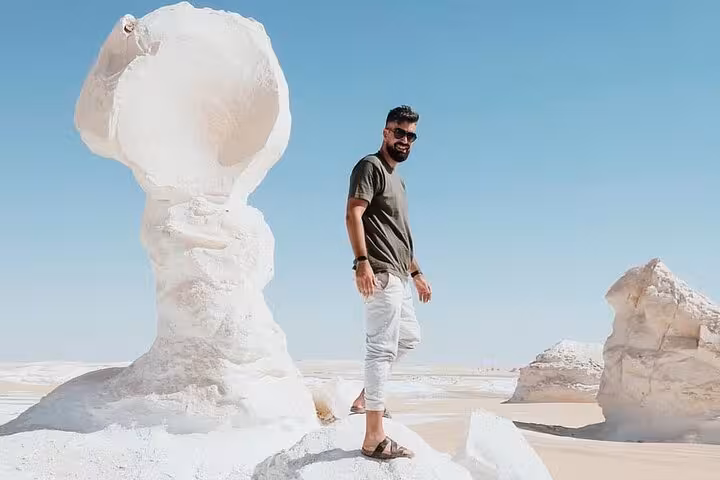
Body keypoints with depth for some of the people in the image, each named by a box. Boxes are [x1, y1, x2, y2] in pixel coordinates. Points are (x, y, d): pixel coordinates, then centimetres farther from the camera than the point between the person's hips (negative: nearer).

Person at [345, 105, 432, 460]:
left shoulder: (397, 179, 23)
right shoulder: (370, 167, -6)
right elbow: (353, 215, -18)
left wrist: (416, 273, 28)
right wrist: (362, 262, -29)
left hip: (397, 275, 11)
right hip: (379, 272, -11)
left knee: (409, 337, 23)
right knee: (382, 347, -13)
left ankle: (366, 397, 27)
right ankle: (374, 438, -15)